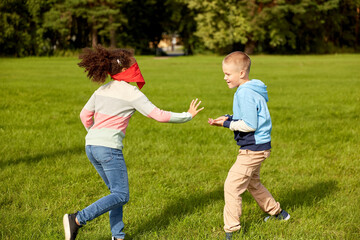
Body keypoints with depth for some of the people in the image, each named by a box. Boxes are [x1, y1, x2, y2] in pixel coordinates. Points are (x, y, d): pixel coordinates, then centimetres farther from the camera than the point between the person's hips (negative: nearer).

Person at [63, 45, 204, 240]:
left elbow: (85, 115, 19)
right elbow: (159, 115, -7)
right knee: (120, 196, -3)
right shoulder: (132, 93, -6)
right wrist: (187, 116, 4)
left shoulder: (102, 90, 15)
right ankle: (78, 219, -14)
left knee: (116, 191, 16)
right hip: (109, 148, -8)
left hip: (91, 146, 8)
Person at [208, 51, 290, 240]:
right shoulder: (250, 90, 10)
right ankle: (277, 212, 43)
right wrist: (228, 118, 4)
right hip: (257, 147, 11)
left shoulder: (245, 94, -22)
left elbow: (250, 125, -25)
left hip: (253, 149, -11)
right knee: (252, 183, 28)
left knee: (232, 185, -9)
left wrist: (227, 123, -15)